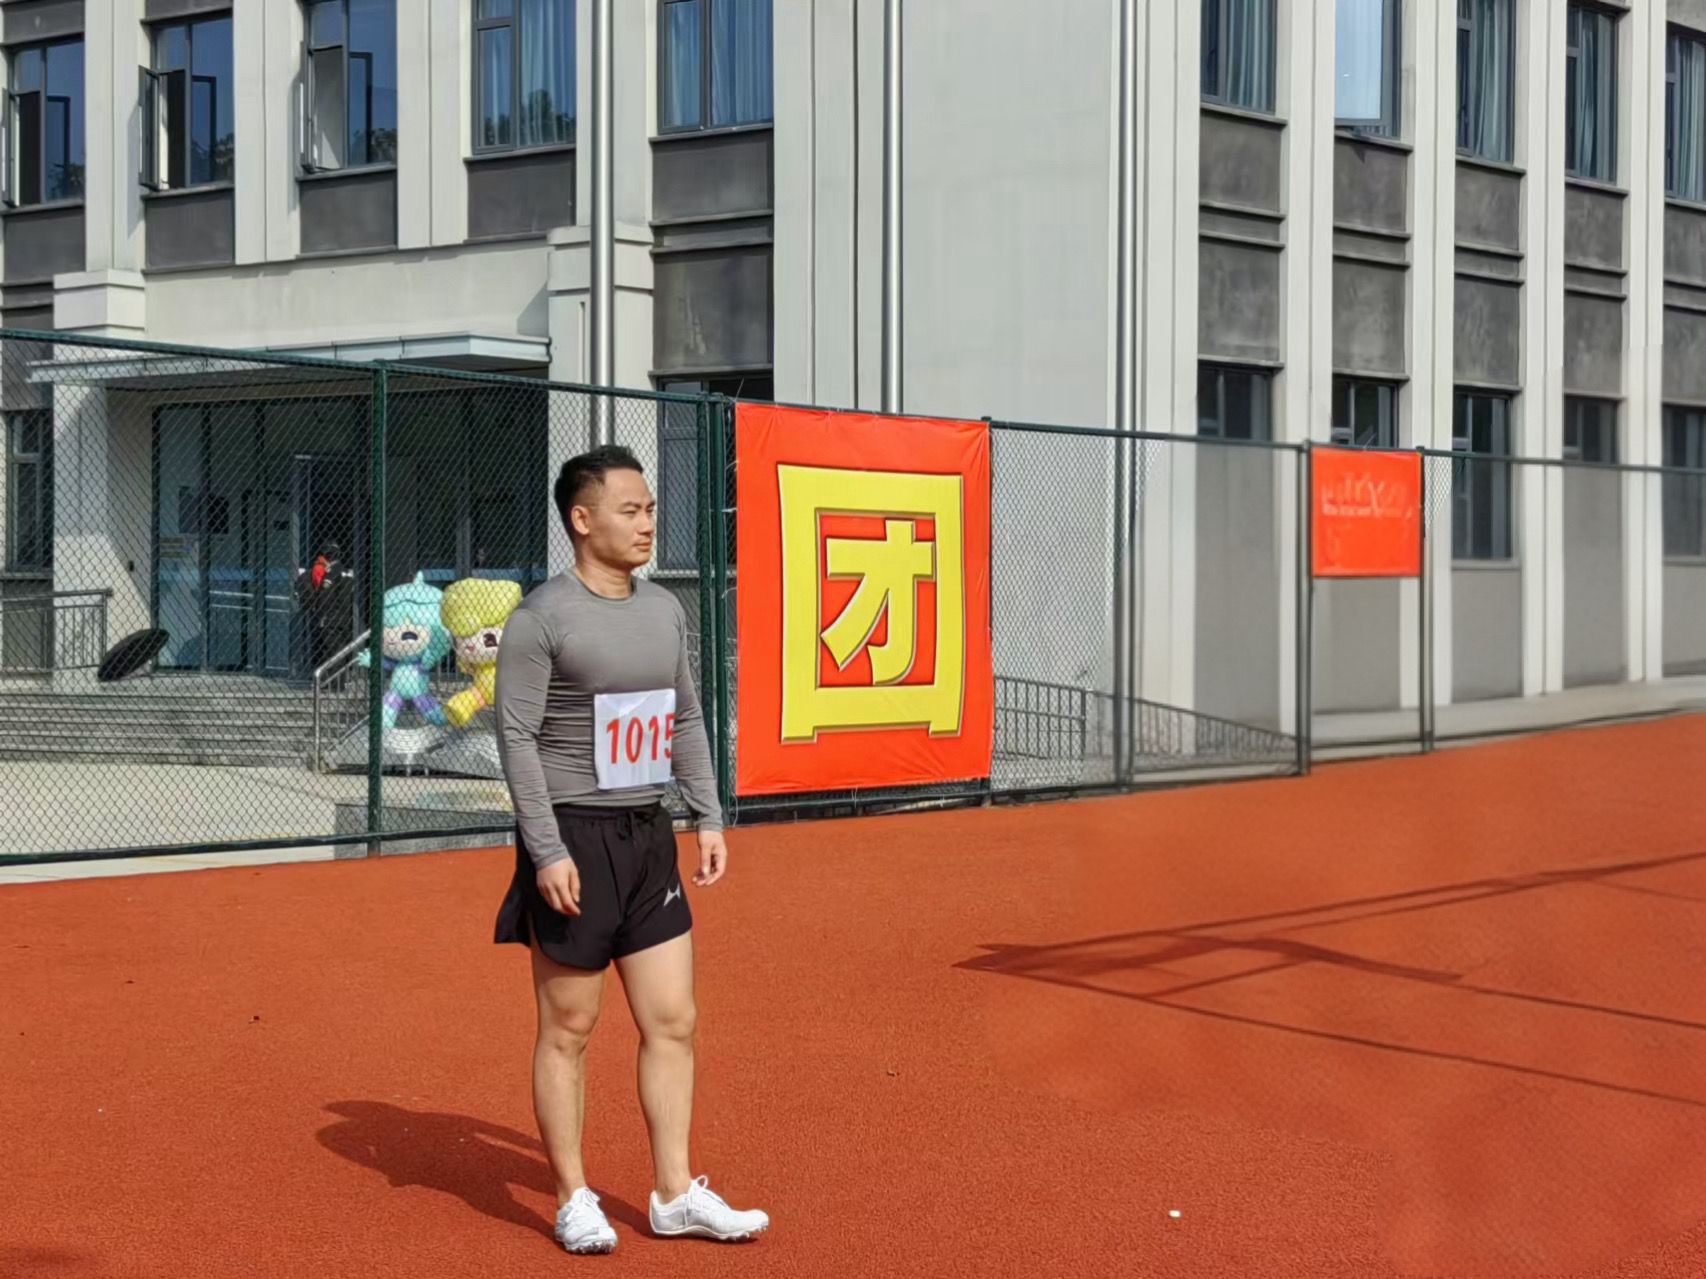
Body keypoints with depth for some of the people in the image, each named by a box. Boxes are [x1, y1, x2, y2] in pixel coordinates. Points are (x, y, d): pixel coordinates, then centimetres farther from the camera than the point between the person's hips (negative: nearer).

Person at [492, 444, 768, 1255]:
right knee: (568, 1030, 3)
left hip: (649, 837, 7)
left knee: (672, 1022, 7)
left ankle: (675, 1194, 17)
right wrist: (548, 851, -18)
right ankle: (573, 1201, 15)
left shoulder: (664, 610, 11)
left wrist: (709, 817, 11)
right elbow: (517, 737, -13)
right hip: (574, 841, -7)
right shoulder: (541, 619, -11)